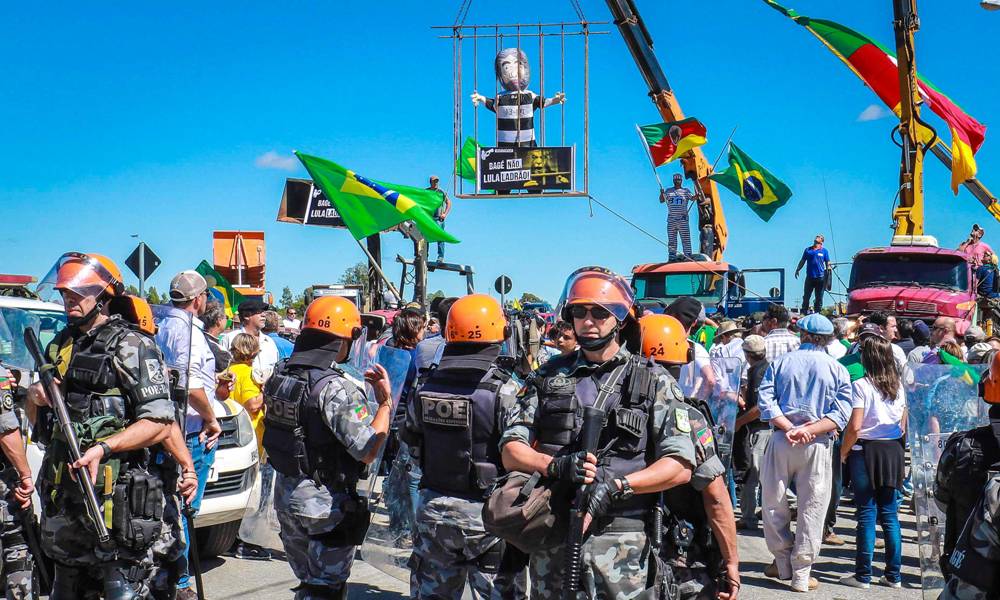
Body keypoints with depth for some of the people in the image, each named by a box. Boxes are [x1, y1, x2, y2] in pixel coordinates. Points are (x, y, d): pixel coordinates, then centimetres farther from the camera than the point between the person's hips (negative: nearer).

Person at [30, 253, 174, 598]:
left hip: (114, 493, -8)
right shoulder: (59, 346, 15)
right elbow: (41, 423, 24)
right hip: (62, 495, 8)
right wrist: (37, 399, 2)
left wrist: (103, 447, -25)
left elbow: (159, 425, -15)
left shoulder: (131, 346, -8)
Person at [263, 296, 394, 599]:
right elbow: (367, 451, -25)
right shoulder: (335, 387, -23)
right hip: (325, 505, -8)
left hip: (285, 495, 8)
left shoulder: (280, 375, 3)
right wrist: (386, 402, -13)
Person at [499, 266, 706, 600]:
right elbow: (511, 453, 3)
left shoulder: (653, 382, 3)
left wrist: (617, 485, -17)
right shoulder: (548, 378, 9)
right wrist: (556, 465, -16)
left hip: (621, 543, -2)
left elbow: (681, 467, -4)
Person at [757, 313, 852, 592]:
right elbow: (841, 414, -8)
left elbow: (766, 402, -6)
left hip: (781, 441, 0)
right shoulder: (838, 370, 3)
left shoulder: (780, 363, 5)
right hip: (817, 446, 0)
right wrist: (808, 430, -13)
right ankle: (801, 574, 8)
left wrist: (789, 428, -13)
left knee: (774, 504, 14)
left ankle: (783, 563, 21)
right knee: (811, 509, 6)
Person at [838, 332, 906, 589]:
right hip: (893, 451, 5)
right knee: (890, 515, 10)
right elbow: (902, 423, 11)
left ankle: (863, 575, 6)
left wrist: (843, 452, -4)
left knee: (867, 515, 0)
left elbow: (855, 427, -17)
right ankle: (893, 575, 15)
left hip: (866, 451, -5)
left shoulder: (861, 385, -13)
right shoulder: (898, 385, 6)